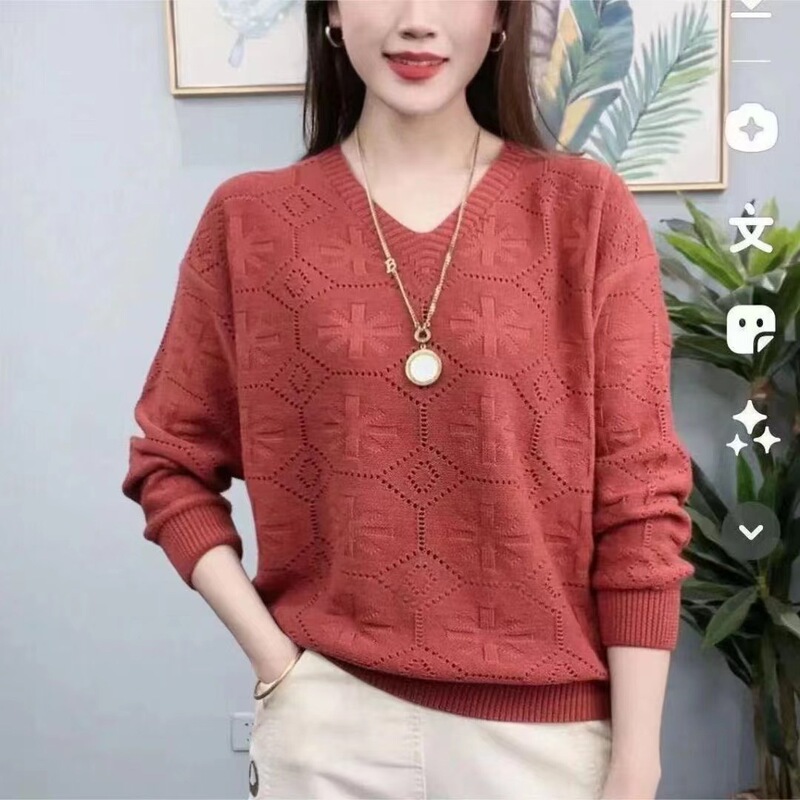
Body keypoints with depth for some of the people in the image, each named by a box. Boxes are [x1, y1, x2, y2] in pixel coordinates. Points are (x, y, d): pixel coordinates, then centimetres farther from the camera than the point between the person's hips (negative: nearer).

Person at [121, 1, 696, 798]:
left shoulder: (587, 209, -5)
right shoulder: (249, 220, -2)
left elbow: (638, 501, -5)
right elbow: (171, 464, 5)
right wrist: (273, 661, -5)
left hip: (543, 726, 0)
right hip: (328, 722, 1)